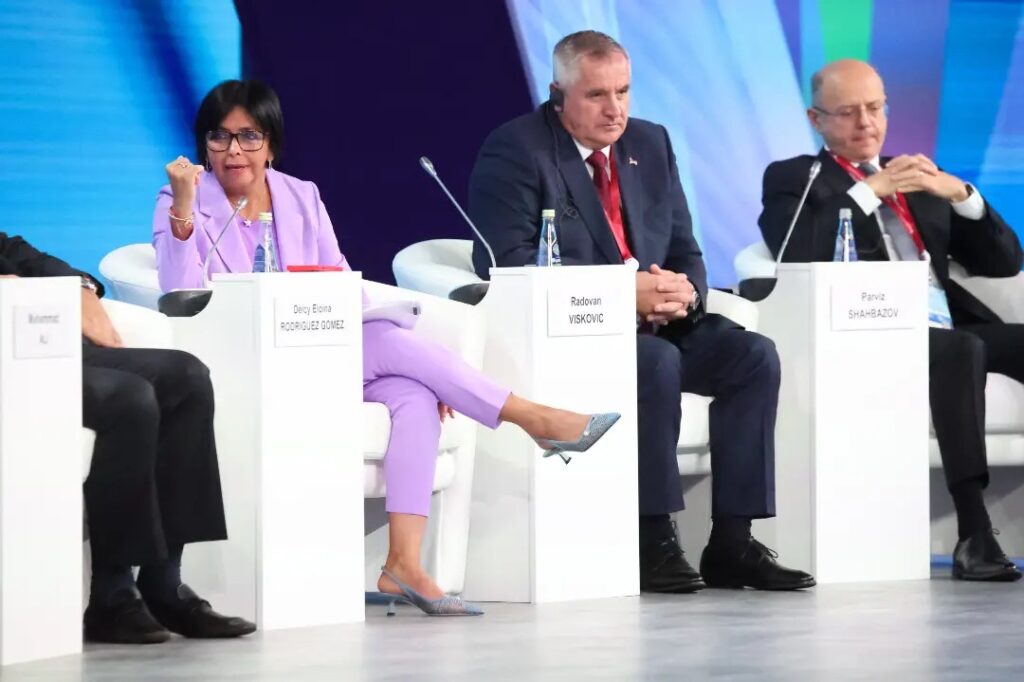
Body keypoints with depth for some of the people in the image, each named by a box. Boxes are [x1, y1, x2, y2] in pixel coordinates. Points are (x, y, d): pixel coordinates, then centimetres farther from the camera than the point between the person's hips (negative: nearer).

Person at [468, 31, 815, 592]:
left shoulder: (650, 145, 13)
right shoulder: (514, 152, -8)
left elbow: (684, 251, 15)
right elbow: (508, 262, -19)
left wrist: (685, 292, -12)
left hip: (654, 322, 7)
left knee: (753, 356, -15)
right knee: (658, 362, -34)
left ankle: (731, 542, -13)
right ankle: (653, 542, -25)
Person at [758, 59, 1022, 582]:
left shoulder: (922, 180, 29)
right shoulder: (793, 179, 16)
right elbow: (796, 256, -6)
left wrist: (962, 195, 5)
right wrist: (868, 190, -7)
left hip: (951, 328, 5)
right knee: (963, 350, -37)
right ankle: (973, 535, -41)